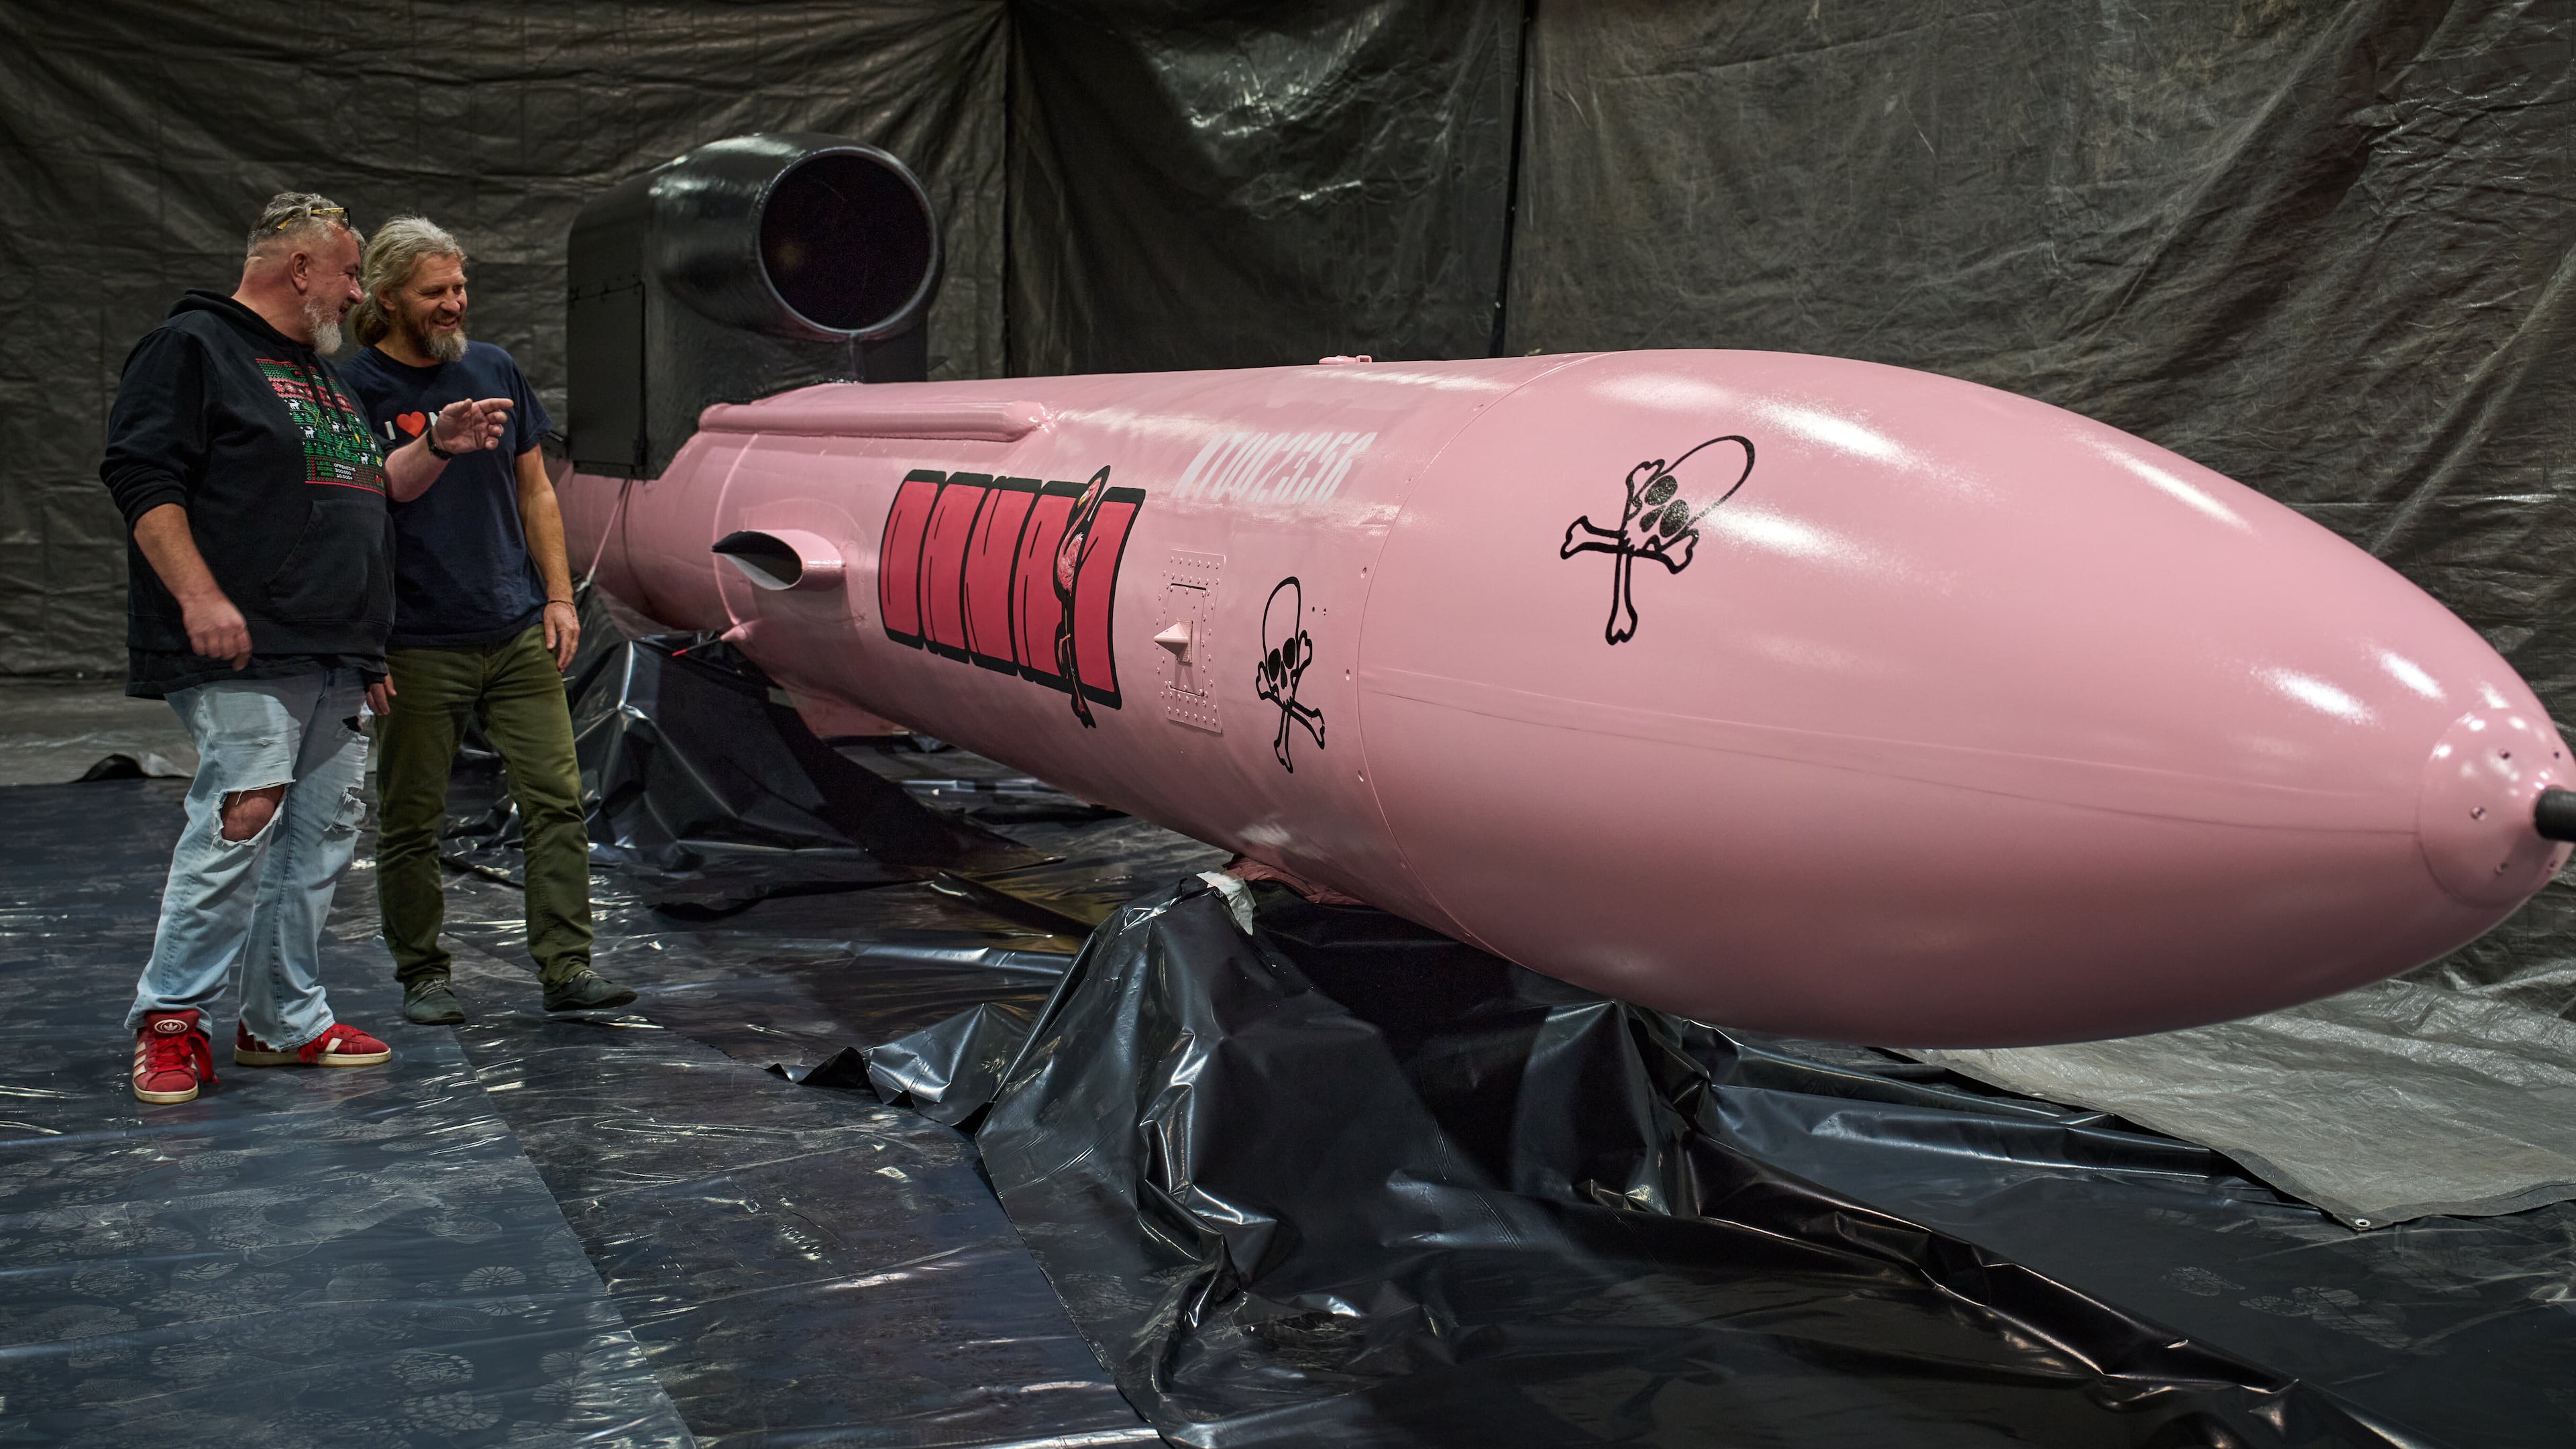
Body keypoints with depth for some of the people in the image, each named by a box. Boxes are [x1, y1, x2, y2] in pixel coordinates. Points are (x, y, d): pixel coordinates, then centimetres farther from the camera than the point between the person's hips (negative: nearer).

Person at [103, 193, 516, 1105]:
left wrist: (435, 447, 15)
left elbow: (363, 491, 32)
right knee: (242, 816, -15)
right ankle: (168, 1019, -3)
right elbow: (142, 479, -11)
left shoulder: (321, 372, 26)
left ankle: (285, 1019, 15)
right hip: (243, 654, -9)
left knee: (322, 833, 7)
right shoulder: (193, 347, -2)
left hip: (337, 657, 9)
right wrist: (199, 595, -21)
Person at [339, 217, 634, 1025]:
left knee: (556, 799, -2)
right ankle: (422, 977, 17)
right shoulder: (355, 391, -2)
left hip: (518, 633, 4)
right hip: (416, 646, -3)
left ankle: (567, 967, 2)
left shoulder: (495, 370, 11)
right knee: (411, 823, 4)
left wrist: (559, 596, 8)